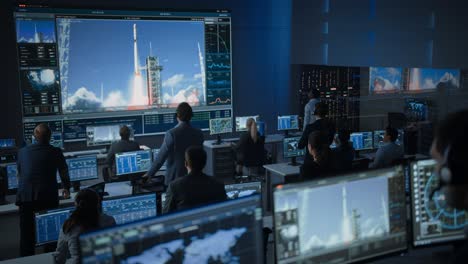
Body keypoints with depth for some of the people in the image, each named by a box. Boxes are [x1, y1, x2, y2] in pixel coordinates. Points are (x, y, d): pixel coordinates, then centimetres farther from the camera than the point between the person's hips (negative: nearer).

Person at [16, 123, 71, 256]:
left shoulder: (22, 151, 11)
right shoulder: (55, 152, 4)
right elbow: (64, 172, 17)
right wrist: (66, 188, 35)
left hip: (25, 197, 2)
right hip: (48, 197, -2)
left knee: (26, 234, 7)